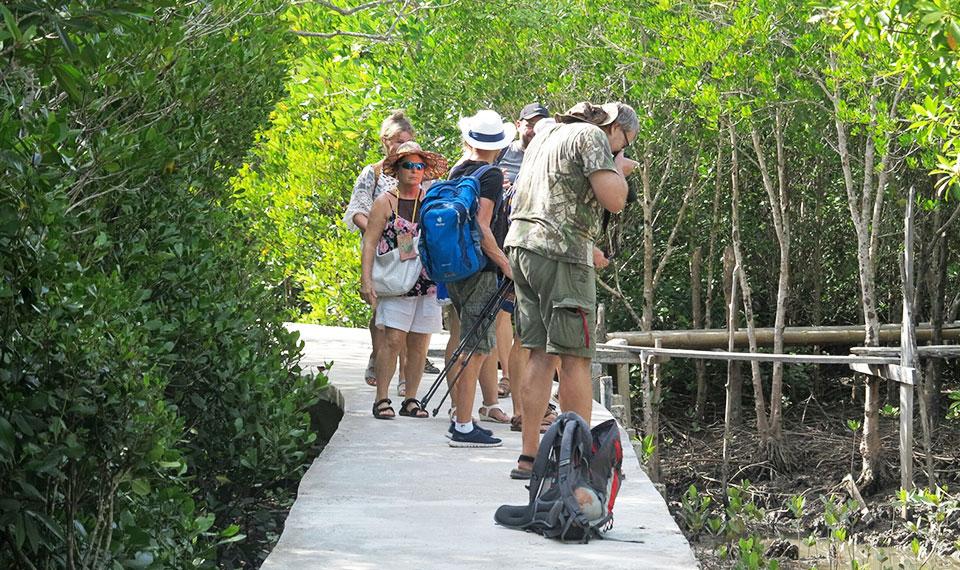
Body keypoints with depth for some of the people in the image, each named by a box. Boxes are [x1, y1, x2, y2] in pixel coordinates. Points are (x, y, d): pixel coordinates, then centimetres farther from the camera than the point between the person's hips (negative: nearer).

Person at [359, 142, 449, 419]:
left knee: (419, 344, 3)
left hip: (427, 282, 3)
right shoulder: (385, 202, 3)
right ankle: (382, 399, -4)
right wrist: (366, 280, -9)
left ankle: (411, 400, 12)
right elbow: (370, 242, -1)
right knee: (393, 339, -11)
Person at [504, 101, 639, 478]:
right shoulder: (591, 136, -4)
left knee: (541, 354, 9)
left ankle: (529, 456, 7)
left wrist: (587, 249, 28)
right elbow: (614, 200, -15)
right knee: (574, 356, -6)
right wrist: (619, 169, 5)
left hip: (521, 247, 9)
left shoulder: (546, 136, 24)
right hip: (560, 254, -9)